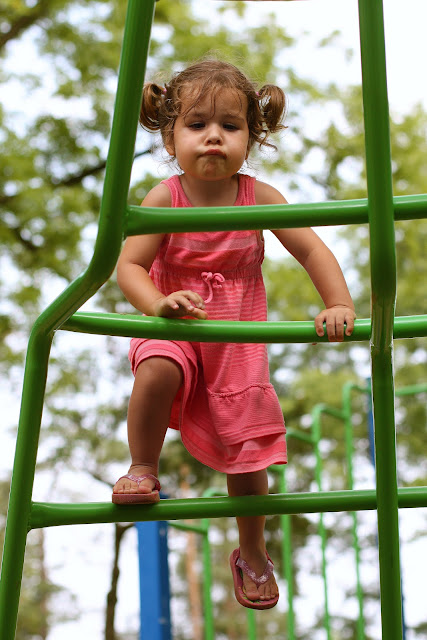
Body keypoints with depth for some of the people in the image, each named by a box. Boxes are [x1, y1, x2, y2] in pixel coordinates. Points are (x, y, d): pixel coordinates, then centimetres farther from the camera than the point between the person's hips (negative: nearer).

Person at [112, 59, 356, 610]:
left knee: (247, 449, 5)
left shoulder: (258, 197, -10)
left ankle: (252, 555, 30)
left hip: (237, 339, 2)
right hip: (176, 332, -1)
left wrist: (339, 305, -19)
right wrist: (158, 303, -37)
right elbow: (128, 265, -18)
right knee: (155, 372, -37)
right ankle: (143, 471, -9)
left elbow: (312, 251, -6)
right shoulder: (164, 199, -13)